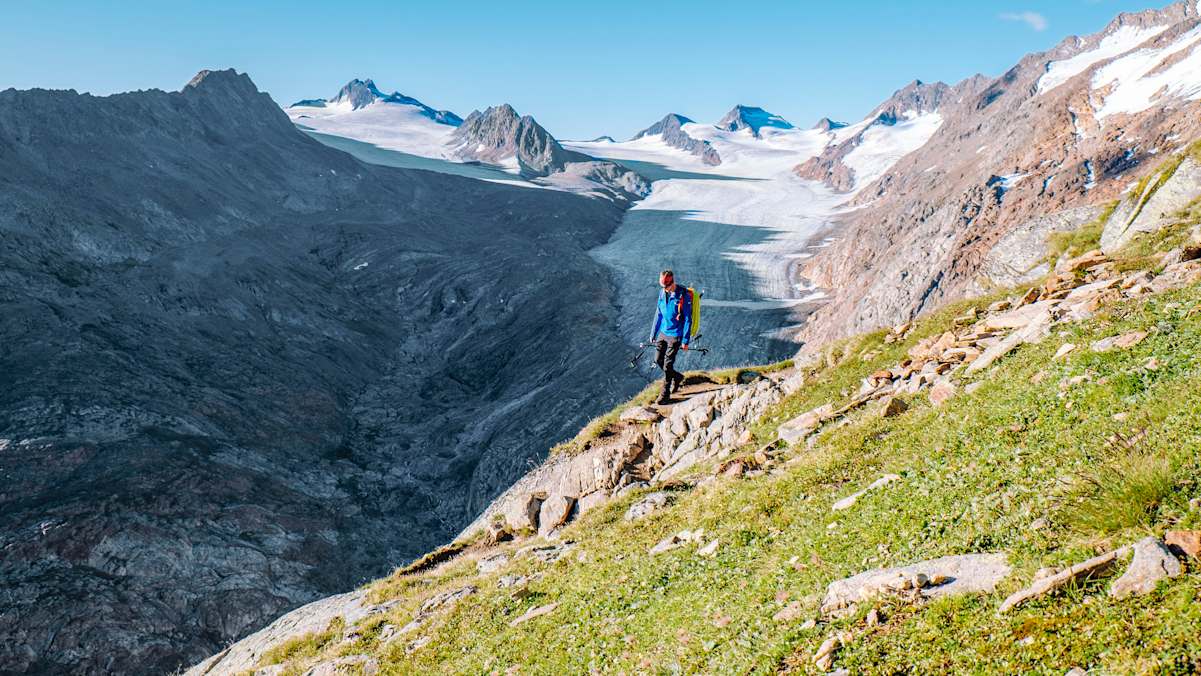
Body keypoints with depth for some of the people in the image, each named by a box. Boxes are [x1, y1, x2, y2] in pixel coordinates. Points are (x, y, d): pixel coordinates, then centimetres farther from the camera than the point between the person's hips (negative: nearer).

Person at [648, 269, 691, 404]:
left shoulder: (683, 296, -18)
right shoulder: (662, 293, 2)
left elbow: (688, 319, -14)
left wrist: (685, 340, -15)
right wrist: (653, 333, 13)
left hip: (675, 335, -7)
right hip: (662, 332, 7)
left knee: (667, 365, -4)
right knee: (658, 360, 12)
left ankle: (665, 394, 9)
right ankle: (677, 377, 36)